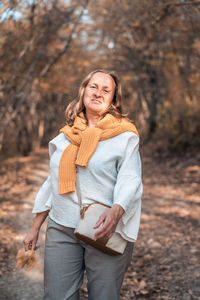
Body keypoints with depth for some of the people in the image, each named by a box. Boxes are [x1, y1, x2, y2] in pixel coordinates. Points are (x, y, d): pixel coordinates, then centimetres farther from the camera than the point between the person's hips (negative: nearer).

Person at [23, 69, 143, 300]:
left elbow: (130, 181, -11)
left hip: (106, 231, -3)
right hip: (61, 229, 4)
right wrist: (35, 228, 18)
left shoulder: (125, 135, 0)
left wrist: (115, 212, -31)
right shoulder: (65, 136, 14)